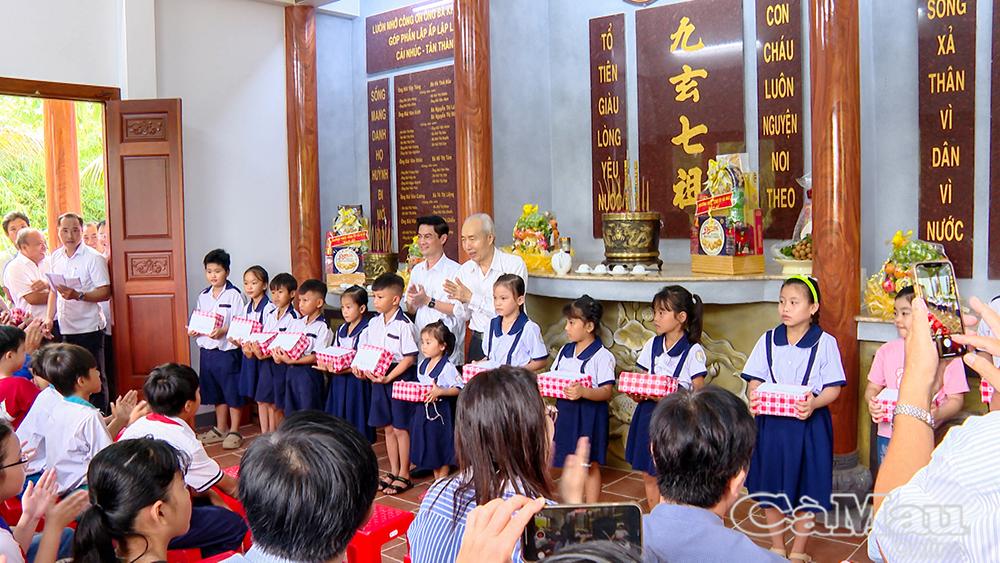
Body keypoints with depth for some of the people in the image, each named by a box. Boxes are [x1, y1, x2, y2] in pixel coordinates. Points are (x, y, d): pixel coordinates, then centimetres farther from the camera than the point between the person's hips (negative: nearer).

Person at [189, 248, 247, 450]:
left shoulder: (234, 295, -9)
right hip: (207, 350, 6)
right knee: (215, 392, 16)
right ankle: (220, 429, 29)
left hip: (227, 350, -6)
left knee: (232, 391, 1)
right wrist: (194, 331, -3)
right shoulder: (203, 296, 10)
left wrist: (223, 331, -26)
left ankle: (234, 431, 11)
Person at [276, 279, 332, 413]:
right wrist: (278, 354, -12)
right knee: (291, 413, 14)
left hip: (309, 373, -7)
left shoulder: (322, 327, -11)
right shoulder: (296, 323, 11)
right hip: (291, 371, 7)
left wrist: (291, 361, -21)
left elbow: (316, 357, -16)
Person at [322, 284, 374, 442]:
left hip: (356, 380, -7)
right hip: (338, 381, 7)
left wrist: (342, 370, -24)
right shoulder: (341, 330, 14)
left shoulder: (366, 331, -12)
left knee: (356, 422, -1)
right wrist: (328, 366, -5)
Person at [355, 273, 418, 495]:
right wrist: (361, 367, -3)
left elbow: (409, 358, -16)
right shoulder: (374, 323, 7)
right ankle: (393, 472, 27)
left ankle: (404, 475, 14)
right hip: (378, 379, 7)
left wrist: (389, 377, -21)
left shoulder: (403, 325, -15)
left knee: (400, 428, 2)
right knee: (388, 427, 14)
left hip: (399, 379, -7)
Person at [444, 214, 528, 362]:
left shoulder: (515, 264, -11)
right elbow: (465, 315, 9)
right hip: (478, 343, 4)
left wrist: (471, 297, -19)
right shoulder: (465, 270, 6)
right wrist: (461, 301, -12)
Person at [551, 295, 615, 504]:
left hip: (590, 414, -6)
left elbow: (606, 392, -18)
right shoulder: (565, 350, 8)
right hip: (565, 411, 6)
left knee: (590, 465, 5)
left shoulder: (602, 356, -13)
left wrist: (583, 392, -34)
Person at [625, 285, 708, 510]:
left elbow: (698, 393, -10)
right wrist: (637, 393, -9)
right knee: (649, 475, 14)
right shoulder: (651, 345, 7)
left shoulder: (693, 351, -9)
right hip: (649, 415, 6)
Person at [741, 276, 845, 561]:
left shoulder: (825, 343, -4)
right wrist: (754, 397, -16)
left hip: (809, 424, -2)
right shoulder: (768, 340, 3)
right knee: (770, 487, 12)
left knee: (806, 491, 8)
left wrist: (813, 403, -24)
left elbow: (834, 387, -6)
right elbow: (754, 379, 5)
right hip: (771, 423, 3)